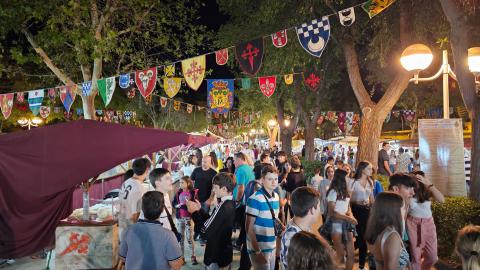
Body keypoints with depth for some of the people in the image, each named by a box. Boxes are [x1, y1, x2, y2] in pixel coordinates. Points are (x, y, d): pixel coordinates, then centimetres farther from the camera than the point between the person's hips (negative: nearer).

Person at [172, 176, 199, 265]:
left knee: (189, 237, 0)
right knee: (180, 237, 11)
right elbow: (174, 202, 7)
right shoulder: (178, 192, 3)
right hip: (179, 217, 4)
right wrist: (177, 205, -14)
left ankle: (193, 257, 12)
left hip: (189, 217, -4)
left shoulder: (193, 192, -8)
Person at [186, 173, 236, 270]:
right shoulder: (230, 204, 1)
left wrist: (194, 212, -14)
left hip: (217, 257, -8)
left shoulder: (223, 207, -27)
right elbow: (211, 221, 7)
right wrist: (200, 210, 4)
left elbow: (205, 233, -24)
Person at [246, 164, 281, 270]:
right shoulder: (255, 199, -19)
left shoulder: (276, 196, 2)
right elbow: (249, 227, -17)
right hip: (258, 248, -7)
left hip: (272, 247, 7)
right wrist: (257, 251, -19)